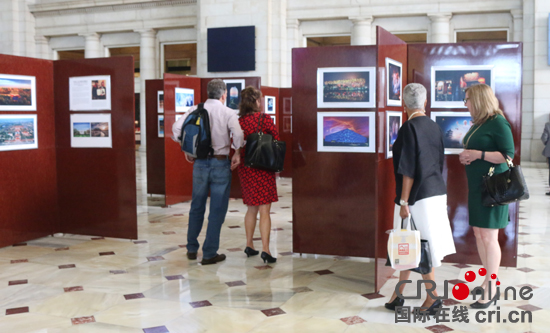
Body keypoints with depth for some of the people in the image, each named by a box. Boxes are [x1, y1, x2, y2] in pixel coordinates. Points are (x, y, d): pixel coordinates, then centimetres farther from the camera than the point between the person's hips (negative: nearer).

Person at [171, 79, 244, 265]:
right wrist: (237, 153, -5)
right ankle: (209, 253, 7)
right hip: (220, 163, -4)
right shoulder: (228, 113, -6)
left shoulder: (195, 110, 4)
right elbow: (238, 134, -21)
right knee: (217, 210, 4)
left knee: (197, 207, 16)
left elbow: (176, 128, -3)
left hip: (200, 163, 4)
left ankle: (192, 249, 26)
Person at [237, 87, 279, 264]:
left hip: (245, 168, 5)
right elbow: (277, 141, -5)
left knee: (252, 208, 18)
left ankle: (249, 245, 24)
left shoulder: (239, 121, 2)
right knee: (265, 210, -3)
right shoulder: (265, 119, -9)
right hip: (263, 168, -5)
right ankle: (265, 249, -8)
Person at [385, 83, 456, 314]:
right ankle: (399, 294, 23)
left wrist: (404, 202, -15)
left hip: (417, 195, -8)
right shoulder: (434, 127, 8)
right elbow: (439, 163, 14)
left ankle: (432, 297, 11)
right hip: (437, 193, 8)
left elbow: (408, 170, -18)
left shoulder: (409, 128, -14)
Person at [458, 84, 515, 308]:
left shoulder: (498, 123, -12)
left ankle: (491, 291, 3)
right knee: (479, 234, 12)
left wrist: (478, 154, -21)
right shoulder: (477, 124, 13)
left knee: (489, 236, -5)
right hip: (477, 186, 9)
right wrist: (466, 157, 7)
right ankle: (489, 279, 25)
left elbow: (508, 155, -16)